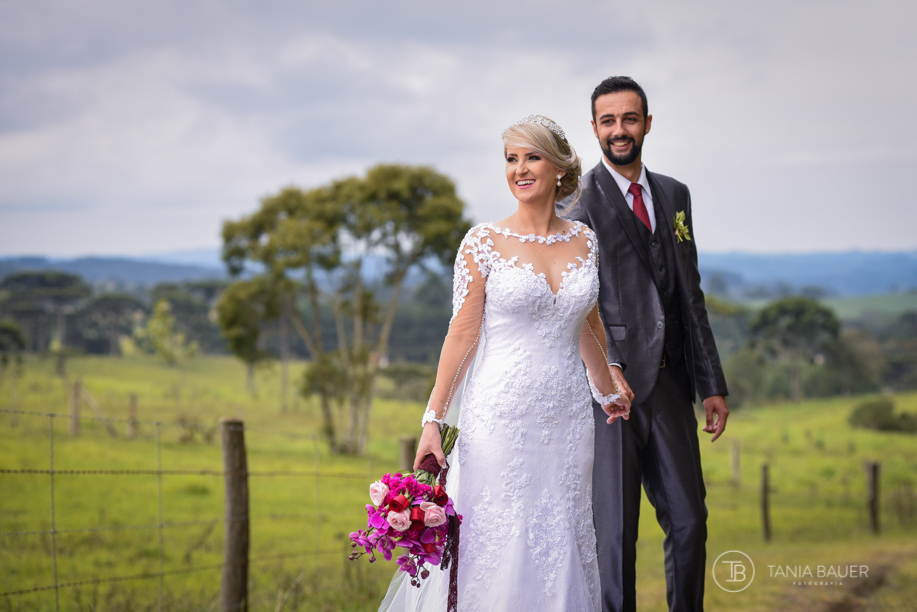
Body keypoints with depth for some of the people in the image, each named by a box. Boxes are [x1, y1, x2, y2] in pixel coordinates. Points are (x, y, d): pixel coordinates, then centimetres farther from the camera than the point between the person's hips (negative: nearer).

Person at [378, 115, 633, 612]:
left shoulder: (583, 241, 6)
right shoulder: (485, 241, -5)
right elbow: (463, 333, -5)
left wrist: (606, 392, 31)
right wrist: (433, 419, -8)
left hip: (567, 417, 4)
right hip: (501, 416, -4)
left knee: (563, 544, 8)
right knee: (498, 546, 0)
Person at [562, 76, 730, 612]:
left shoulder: (674, 195, 15)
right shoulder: (580, 197, -4)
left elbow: (690, 294, 17)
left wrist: (712, 383, 14)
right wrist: (604, 365, -29)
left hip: (668, 382, 5)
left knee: (689, 520, 8)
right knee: (614, 531, -2)